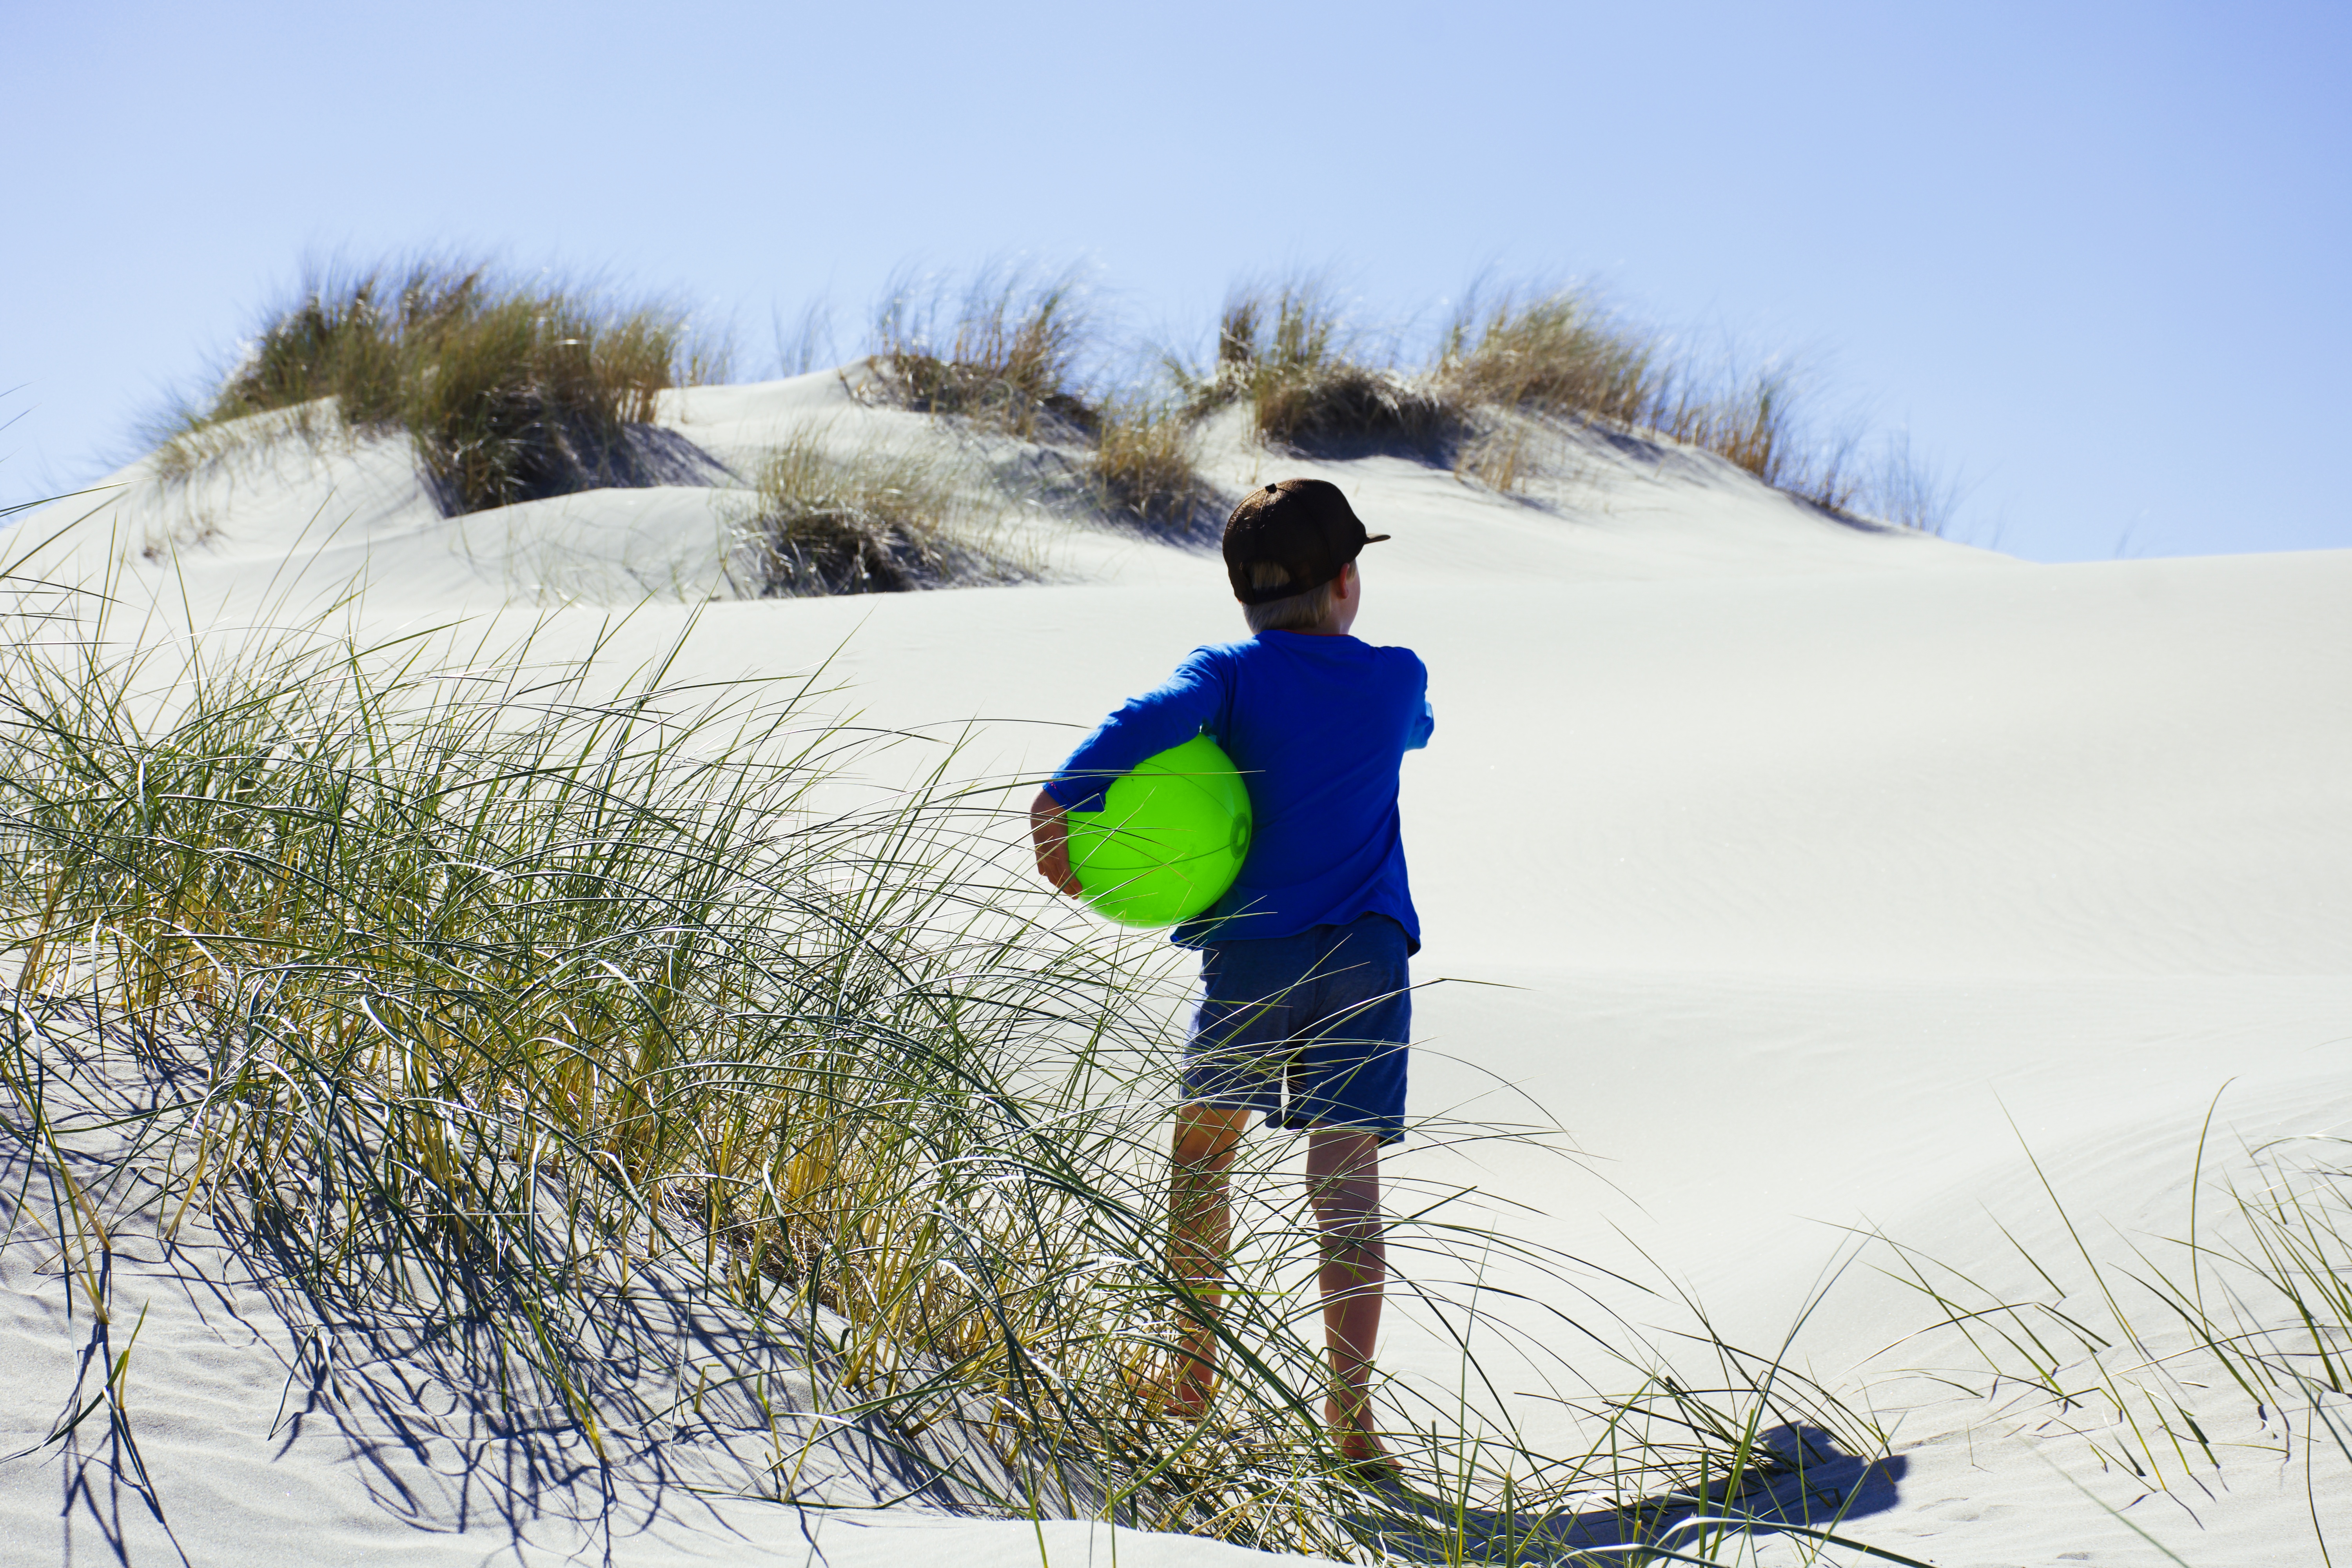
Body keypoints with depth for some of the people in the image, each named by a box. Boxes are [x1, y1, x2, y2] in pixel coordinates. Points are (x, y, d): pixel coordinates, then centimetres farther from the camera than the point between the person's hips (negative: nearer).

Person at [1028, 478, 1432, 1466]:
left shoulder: (1232, 674, -2)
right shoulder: (1396, 679, 7)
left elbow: (1153, 719, -22)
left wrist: (1061, 800, -26)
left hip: (1249, 953, -1)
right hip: (1366, 958, 1)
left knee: (1203, 1150, 17)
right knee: (1346, 1181, -3)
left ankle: (1193, 1376, 20)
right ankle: (1350, 1413, -10)